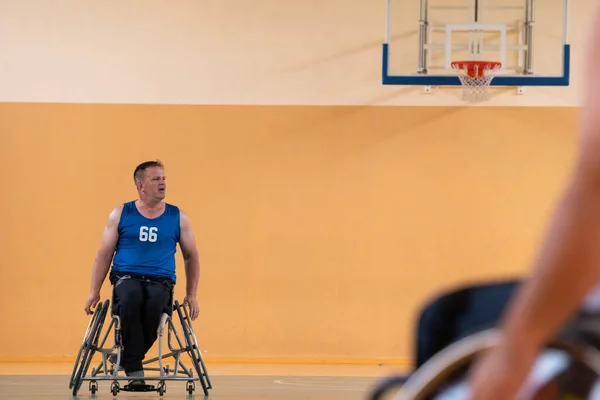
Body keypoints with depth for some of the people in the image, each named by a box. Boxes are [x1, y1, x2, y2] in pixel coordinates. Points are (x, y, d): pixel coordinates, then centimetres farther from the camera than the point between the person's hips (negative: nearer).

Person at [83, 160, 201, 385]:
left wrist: (191, 295, 9)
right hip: (127, 278, -1)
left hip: (161, 281, 1)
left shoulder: (177, 218, 11)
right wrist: (94, 292, 3)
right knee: (131, 299, -39)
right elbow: (104, 254, 10)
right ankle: (134, 367, -29)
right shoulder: (121, 215, 9)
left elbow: (191, 256, 17)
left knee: (156, 303, -37)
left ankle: (129, 355, -14)